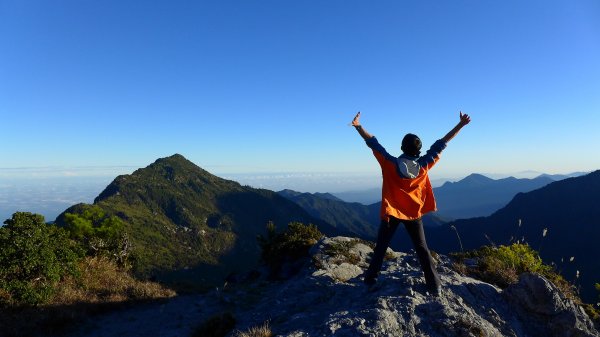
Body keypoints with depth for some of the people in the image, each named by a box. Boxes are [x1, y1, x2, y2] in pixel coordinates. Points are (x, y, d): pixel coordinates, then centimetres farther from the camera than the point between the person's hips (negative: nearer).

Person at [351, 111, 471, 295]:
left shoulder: (390, 164, -16)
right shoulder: (424, 165, -12)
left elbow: (373, 144, -15)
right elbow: (440, 144, -6)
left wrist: (358, 126, -13)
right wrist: (461, 124, 2)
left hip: (391, 212, -1)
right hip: (413, 213, 1)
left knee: (381, 247, 12)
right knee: (422, 249, 11)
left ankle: (370, 278, 20)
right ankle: (435, 286, 13)